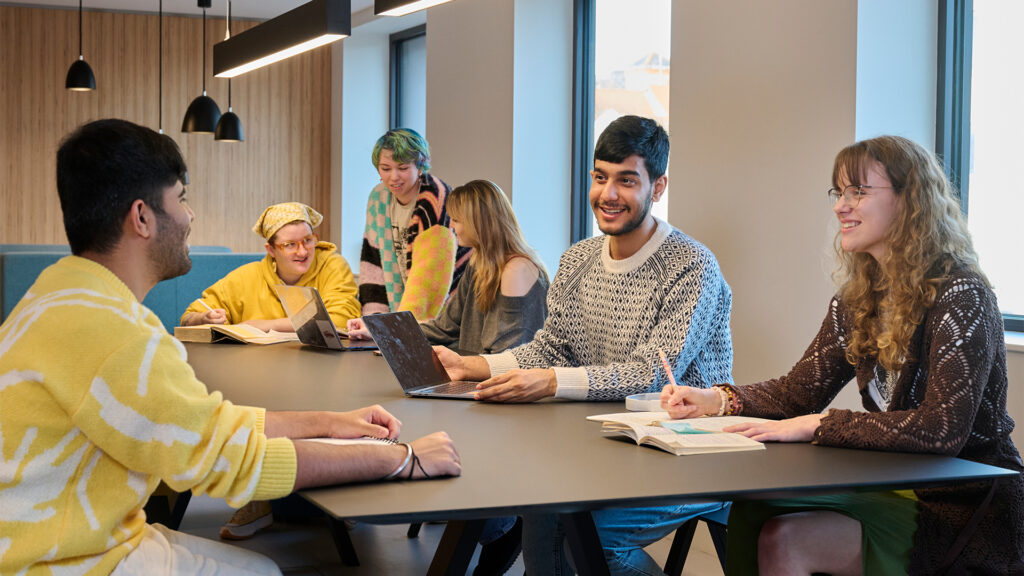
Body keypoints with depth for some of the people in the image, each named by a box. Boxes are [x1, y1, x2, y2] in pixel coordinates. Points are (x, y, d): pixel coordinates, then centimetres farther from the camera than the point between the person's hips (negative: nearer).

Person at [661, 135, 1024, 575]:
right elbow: (801, 389, 11)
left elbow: (943, 428, -26)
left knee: (786, 540, -23)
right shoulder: (857, 301, 9)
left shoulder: (960, 298, -16)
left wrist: (816, 426, -26)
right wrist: (717, 400, -7)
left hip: (969, 510, -7)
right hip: (894, 491, 7)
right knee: (751, 512, -15)